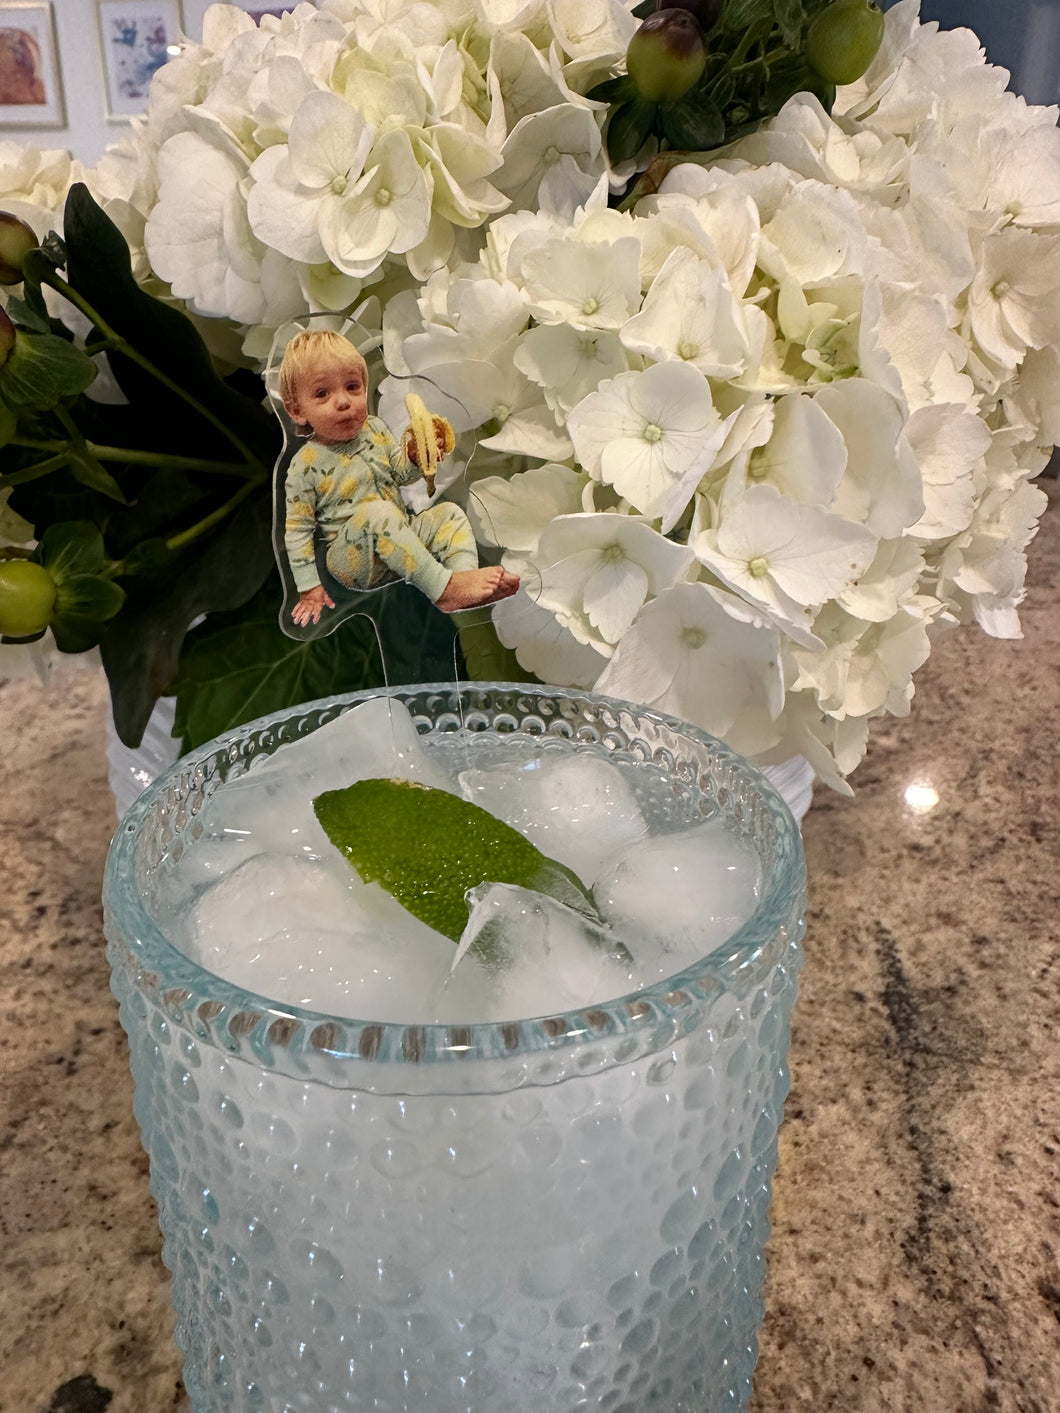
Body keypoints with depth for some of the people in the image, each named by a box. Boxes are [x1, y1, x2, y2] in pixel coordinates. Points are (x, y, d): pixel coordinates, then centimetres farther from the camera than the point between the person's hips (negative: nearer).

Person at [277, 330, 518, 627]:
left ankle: (466, 575, -37)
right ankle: (442, 587, -38)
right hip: (352, 562, -6)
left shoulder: (374, 429, 4)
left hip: (399, 539, 6)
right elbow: (297, 530, -7)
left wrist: (414, 454, -10)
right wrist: (309, 587, -9)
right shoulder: (305, 465, -11)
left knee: (449, 512, -10)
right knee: (376, 512, -34)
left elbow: (402, 475, 13)